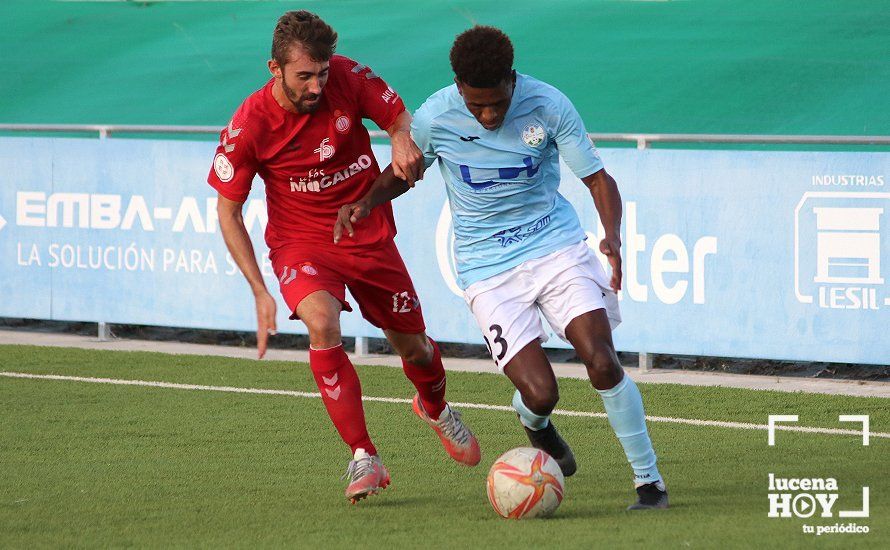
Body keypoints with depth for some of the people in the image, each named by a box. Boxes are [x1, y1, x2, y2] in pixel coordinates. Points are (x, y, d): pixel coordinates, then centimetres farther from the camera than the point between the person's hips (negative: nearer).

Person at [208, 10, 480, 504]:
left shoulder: (348, 78, -15)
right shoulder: (249, 126, -19)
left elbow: (399, 116, 2)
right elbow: (227, 211, -10)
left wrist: (403, 140, -25)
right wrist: (260, 292, -16)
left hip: (370, 236, 3)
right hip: (302, 243, -3)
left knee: (413, 346, 12)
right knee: (322, 322, -32)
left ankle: (435, 408, 50)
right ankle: (364, 459, -24)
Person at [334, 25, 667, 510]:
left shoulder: (548, 106, -12)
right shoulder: (435, 118, -11)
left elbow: (597, 179, -5)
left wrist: (613, 237, -24)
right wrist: (364, 203, -11)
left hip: (557, 246, 0)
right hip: (487, 268, 0)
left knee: (602, 362, -17)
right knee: (540, 393, -13)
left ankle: (648, 480, -1)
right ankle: (533, 422, 26)